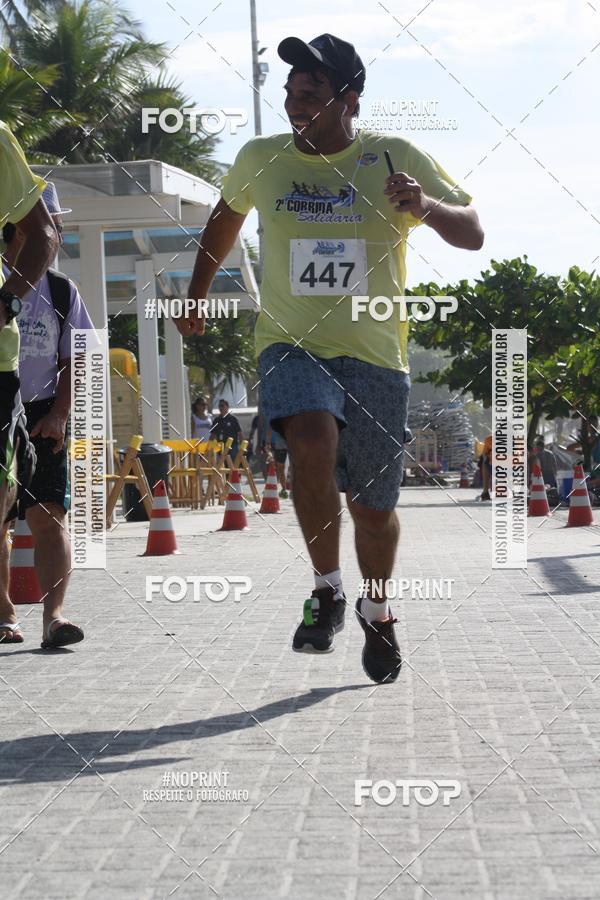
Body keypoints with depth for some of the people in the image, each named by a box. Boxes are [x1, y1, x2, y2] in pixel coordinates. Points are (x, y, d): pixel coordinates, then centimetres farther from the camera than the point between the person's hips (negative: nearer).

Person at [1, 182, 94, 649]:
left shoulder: (61, 290, 8)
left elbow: (73, 362, 9)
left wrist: (58, 415, -2)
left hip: (41, 415, 1)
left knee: (49, 515, -12)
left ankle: (54, 614, -19)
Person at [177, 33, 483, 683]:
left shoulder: (395, 158, -4)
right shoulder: (260, 159, 2)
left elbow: (472, 235, -4)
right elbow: (225, 216, 23)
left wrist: (426, 205, -25)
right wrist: (197, 293, 29)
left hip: (375, 355, 0)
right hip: (291, 344, 0)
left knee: (374, 508, 6)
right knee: (314, 437, -32)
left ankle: (376, 609, 36)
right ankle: (327, 591, -15)